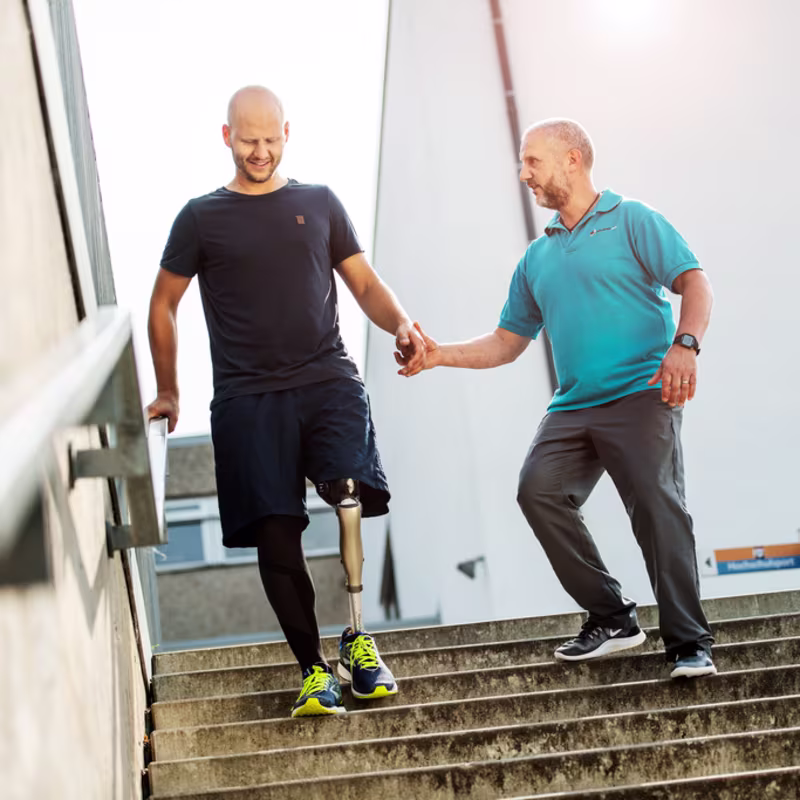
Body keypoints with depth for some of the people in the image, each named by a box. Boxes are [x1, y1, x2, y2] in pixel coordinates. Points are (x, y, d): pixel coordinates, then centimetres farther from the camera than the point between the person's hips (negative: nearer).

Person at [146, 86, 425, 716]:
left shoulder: (319, 204, 16)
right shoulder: (202, 218, 11)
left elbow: (366, 285, 16)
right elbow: (163, 305, 18)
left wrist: (402, 325, -4)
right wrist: (168, 393, 17)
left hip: (328, 380, 0)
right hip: (248, 397, 0)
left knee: (351, 491, -24)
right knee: (276, 531, -7)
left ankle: (358, 639, -9)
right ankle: (313, 668, 4)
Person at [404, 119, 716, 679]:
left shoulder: (631, 221, 5)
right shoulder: (538, 258, 23)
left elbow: (694, 282, -5)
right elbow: (507, 342, 24)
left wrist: (684, 344, -23)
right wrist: (441, 355, 11)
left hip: (642, 393, -6)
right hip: (574, 405, 6)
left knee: (657, 506, -17)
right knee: (538, 489, -15)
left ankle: (690, 644, -9)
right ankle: (611, 619, -5)